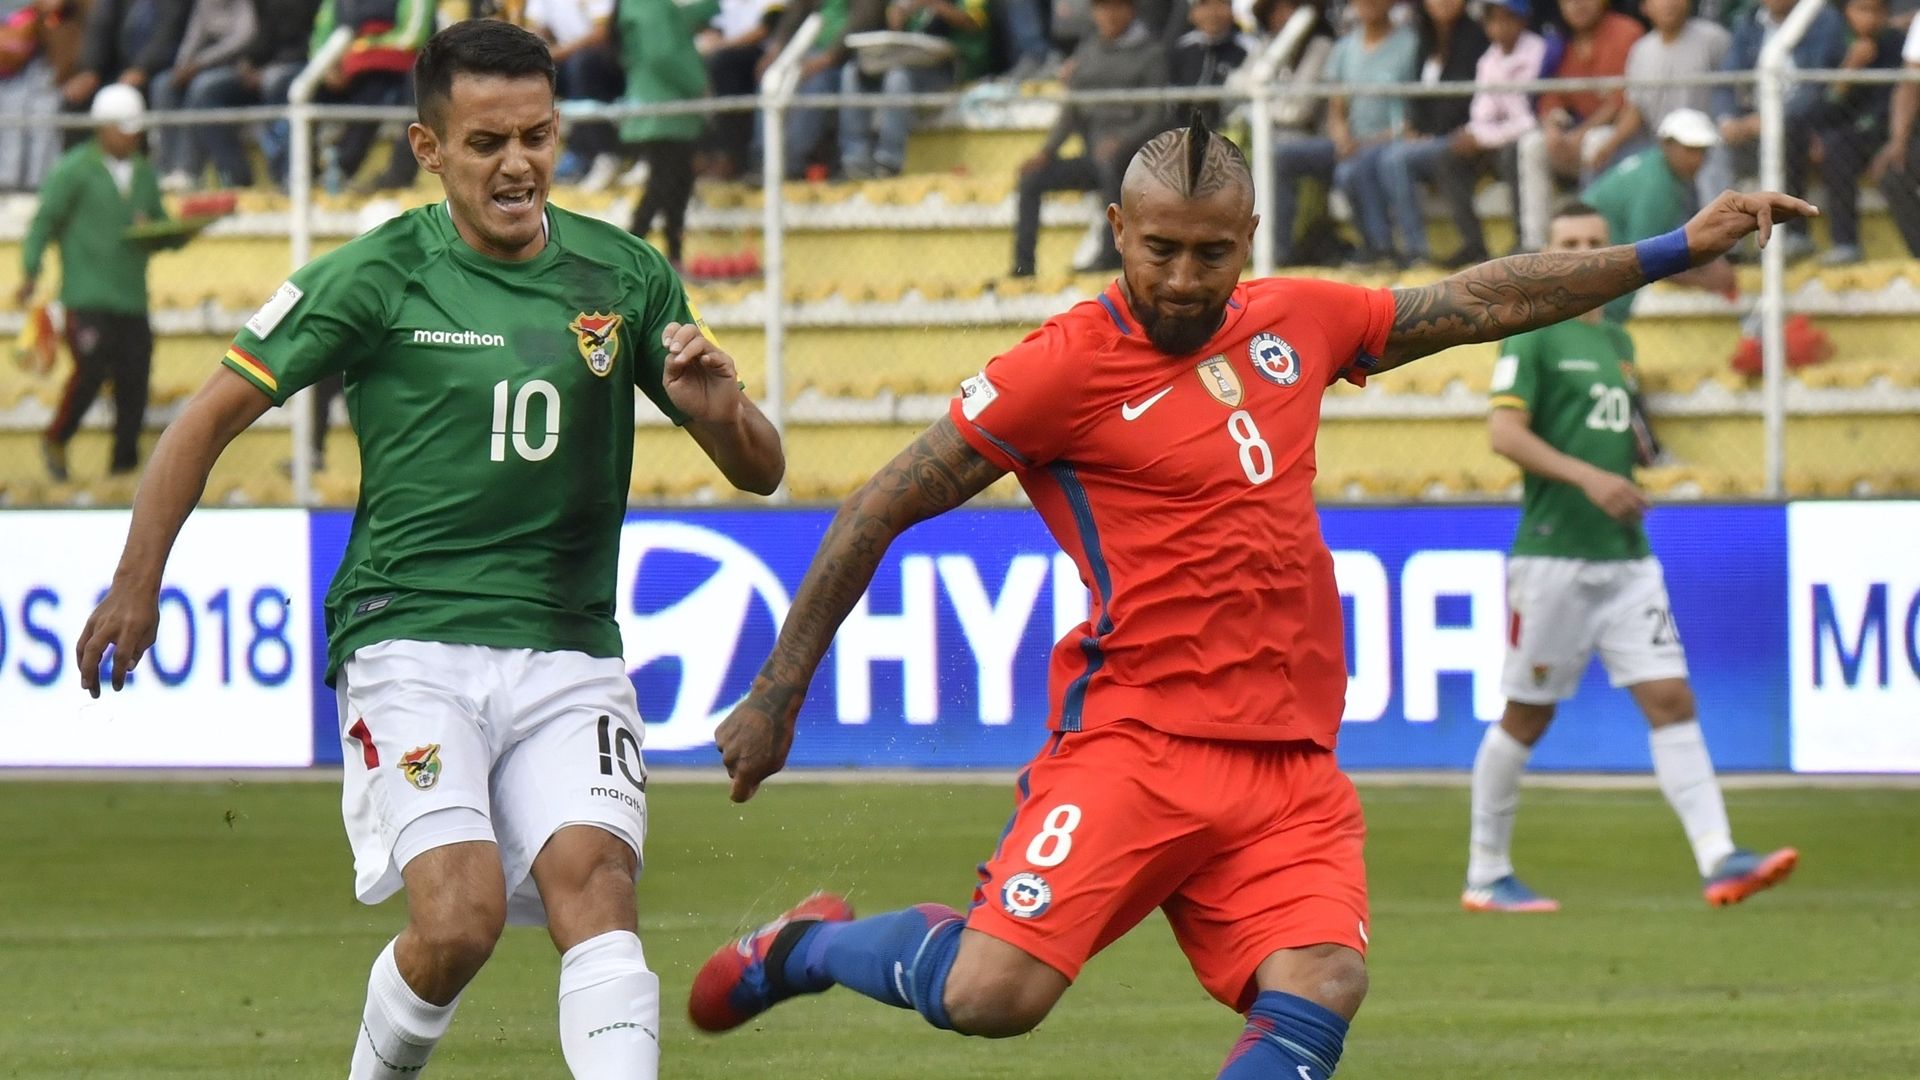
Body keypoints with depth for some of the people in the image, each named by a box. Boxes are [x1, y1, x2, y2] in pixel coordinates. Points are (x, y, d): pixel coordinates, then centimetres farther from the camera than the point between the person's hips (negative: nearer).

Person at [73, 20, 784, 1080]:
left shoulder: (625, 276, 7)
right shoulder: (377, 277, -2)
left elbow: (759, 472, 13)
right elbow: (213, 415, 6)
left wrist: (720, 409, -10)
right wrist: (136, 584, 2)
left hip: (569, 650, 3)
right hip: (411, 642, -3)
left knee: (592, 881, -21)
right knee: (461, 913, -19)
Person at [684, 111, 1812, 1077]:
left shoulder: (1294, 322, 13)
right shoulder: (1066, 366, -4)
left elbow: (1482, 303, 26)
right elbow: (879, 511, 1)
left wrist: (1676, 249, 28)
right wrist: (776, 699, 3)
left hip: (1291, 767, 5)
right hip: (1136, 742, -5)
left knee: (1320, 987, -20)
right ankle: (811, 945, 11)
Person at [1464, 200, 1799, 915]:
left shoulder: (1616, 341, 17)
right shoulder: (1533, 337, -5)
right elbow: (1505, 431, -15)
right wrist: (1587, 477, -24)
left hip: (1626, 556, 6)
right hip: (1553, 554, -6)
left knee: (1671, 700, -5)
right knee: (1526, 716, 1)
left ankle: (1718, 861, -13)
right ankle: (1486, 877, 12)